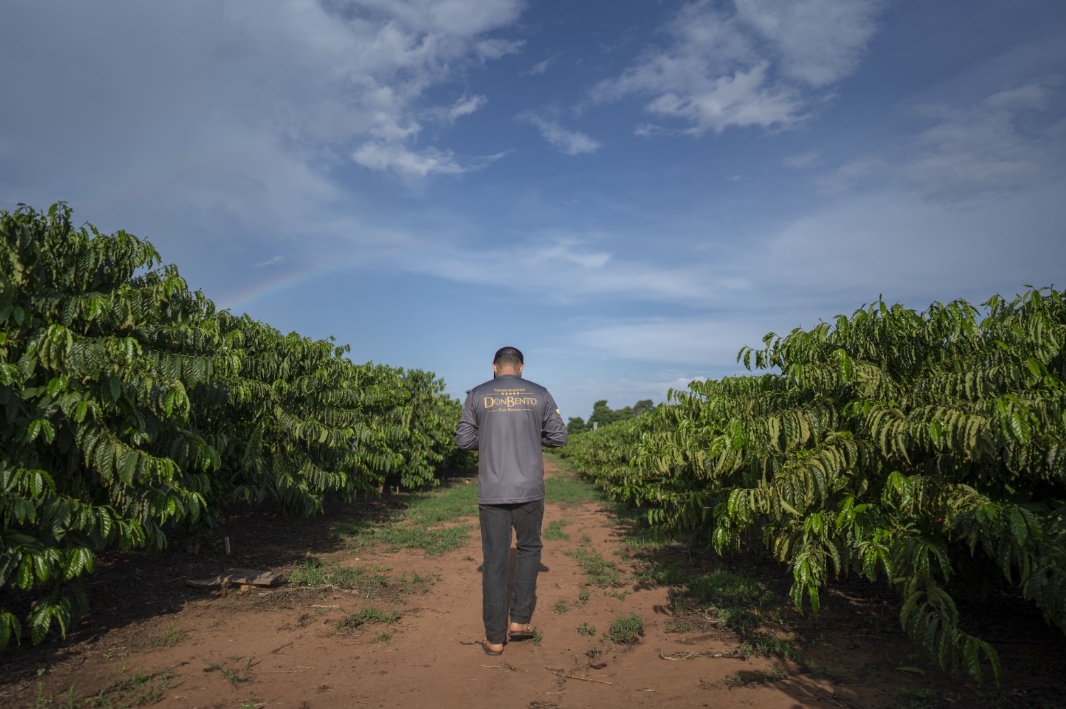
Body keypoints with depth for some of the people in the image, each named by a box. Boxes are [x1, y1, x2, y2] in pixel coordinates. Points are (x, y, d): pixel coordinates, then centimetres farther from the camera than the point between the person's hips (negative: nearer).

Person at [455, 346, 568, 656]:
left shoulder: (478, 395, 2)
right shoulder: (539, 394, 3)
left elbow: (463, 439, 4)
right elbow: (559, 437, 5)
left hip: (491, 492, 0)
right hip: (529, 490, 0)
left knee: (494, 560, 9)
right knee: (529, 549, 22)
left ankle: (495, 637, 15)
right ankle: (520, 619, 19)